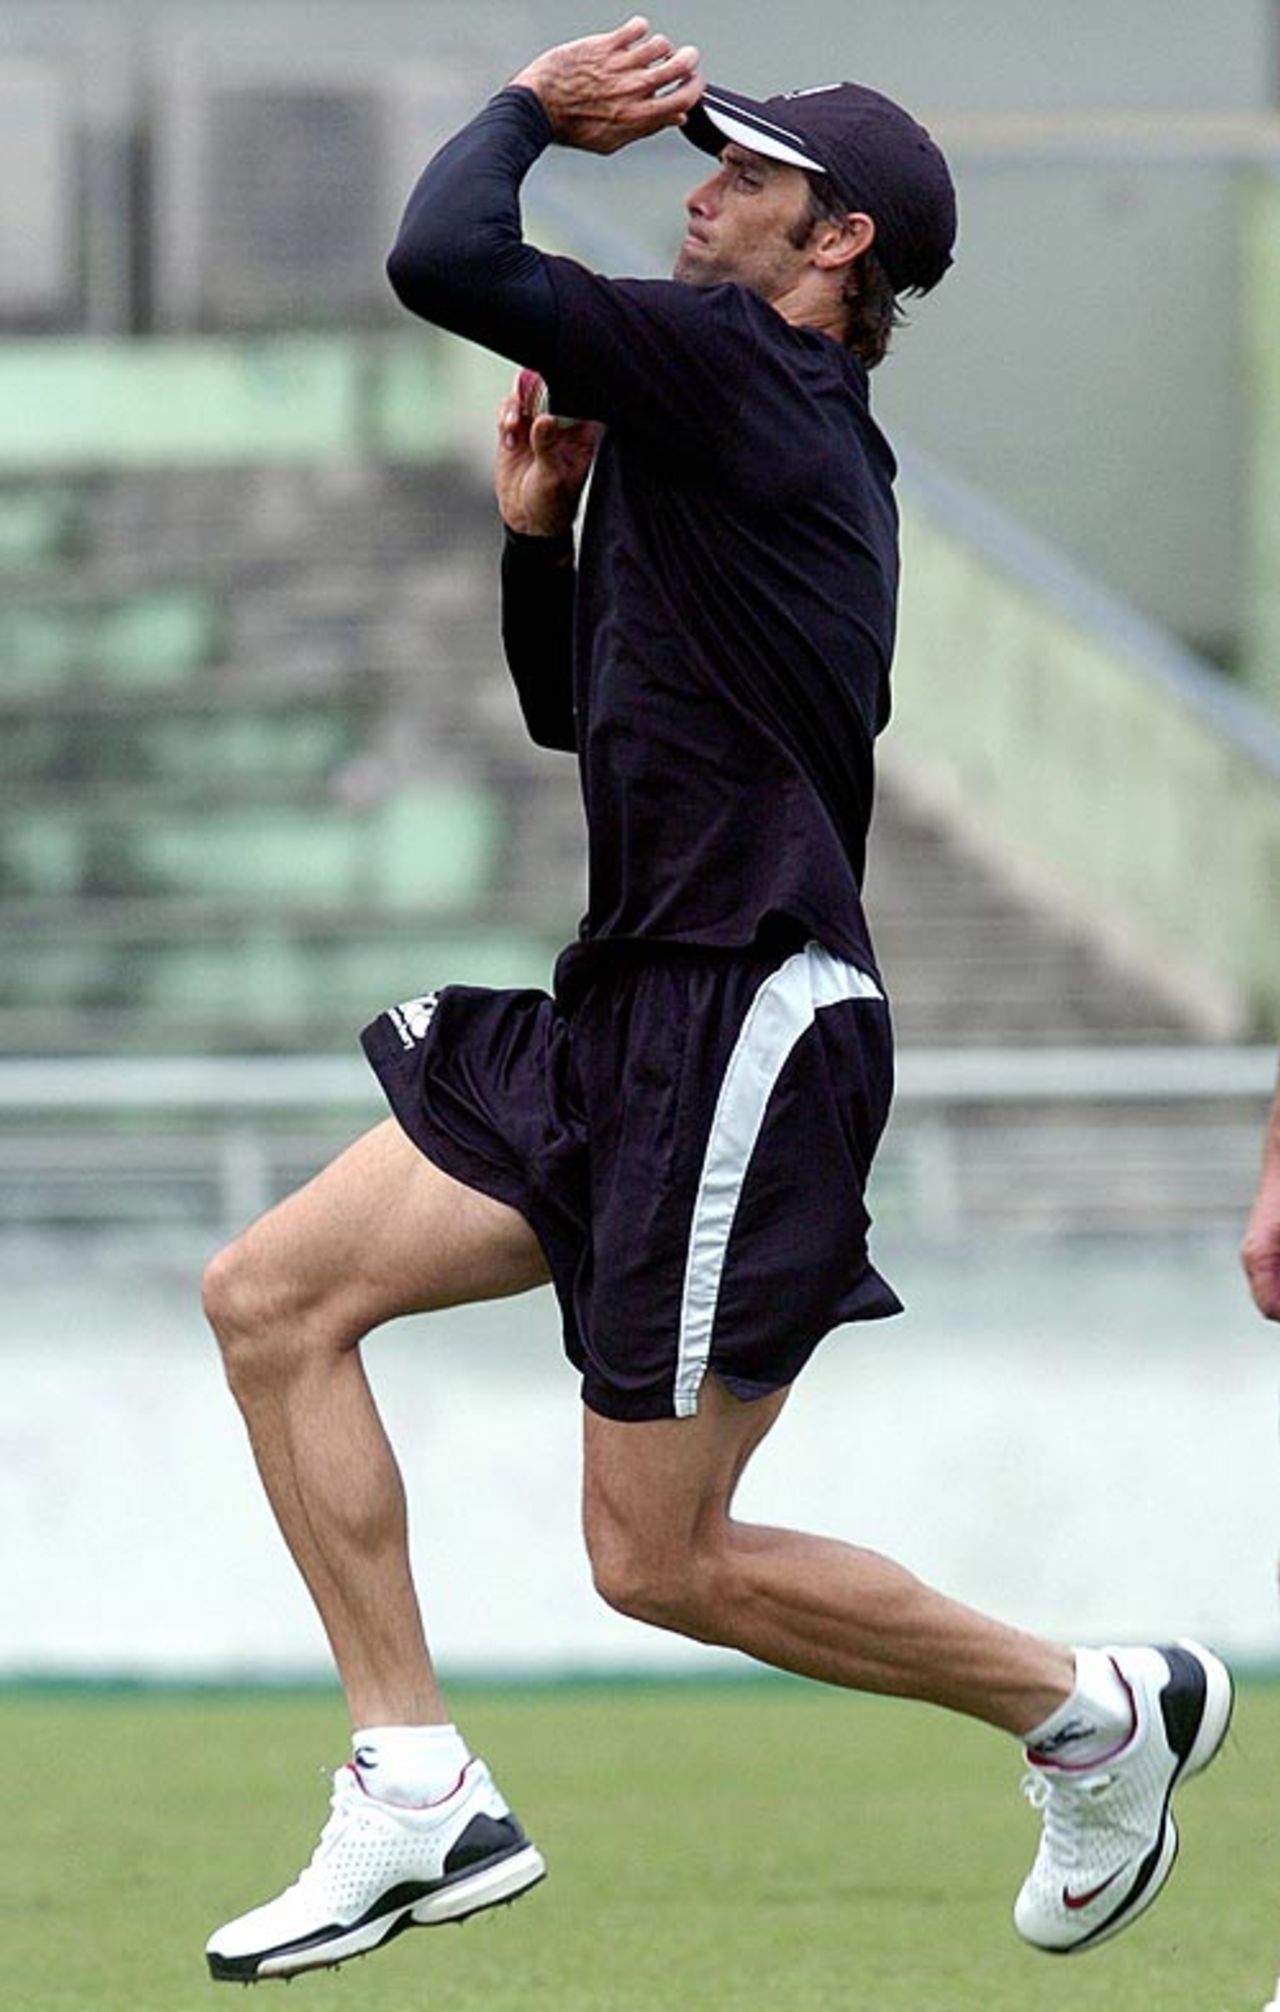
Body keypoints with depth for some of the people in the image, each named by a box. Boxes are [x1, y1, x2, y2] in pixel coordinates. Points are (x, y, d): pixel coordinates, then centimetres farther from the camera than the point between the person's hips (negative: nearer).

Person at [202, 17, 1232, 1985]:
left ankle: (1098, 1710, 12)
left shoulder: (743, 360, -11)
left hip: (749, 1016, -10)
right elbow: (578, 710, 29)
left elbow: (441, 259, -21)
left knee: (659, 1560, -5)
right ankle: (419, 1798, 3)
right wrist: (541, 529, 13)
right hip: (634, 1014, 10)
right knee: (272, 1298, 4)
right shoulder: (744, 429, 18)